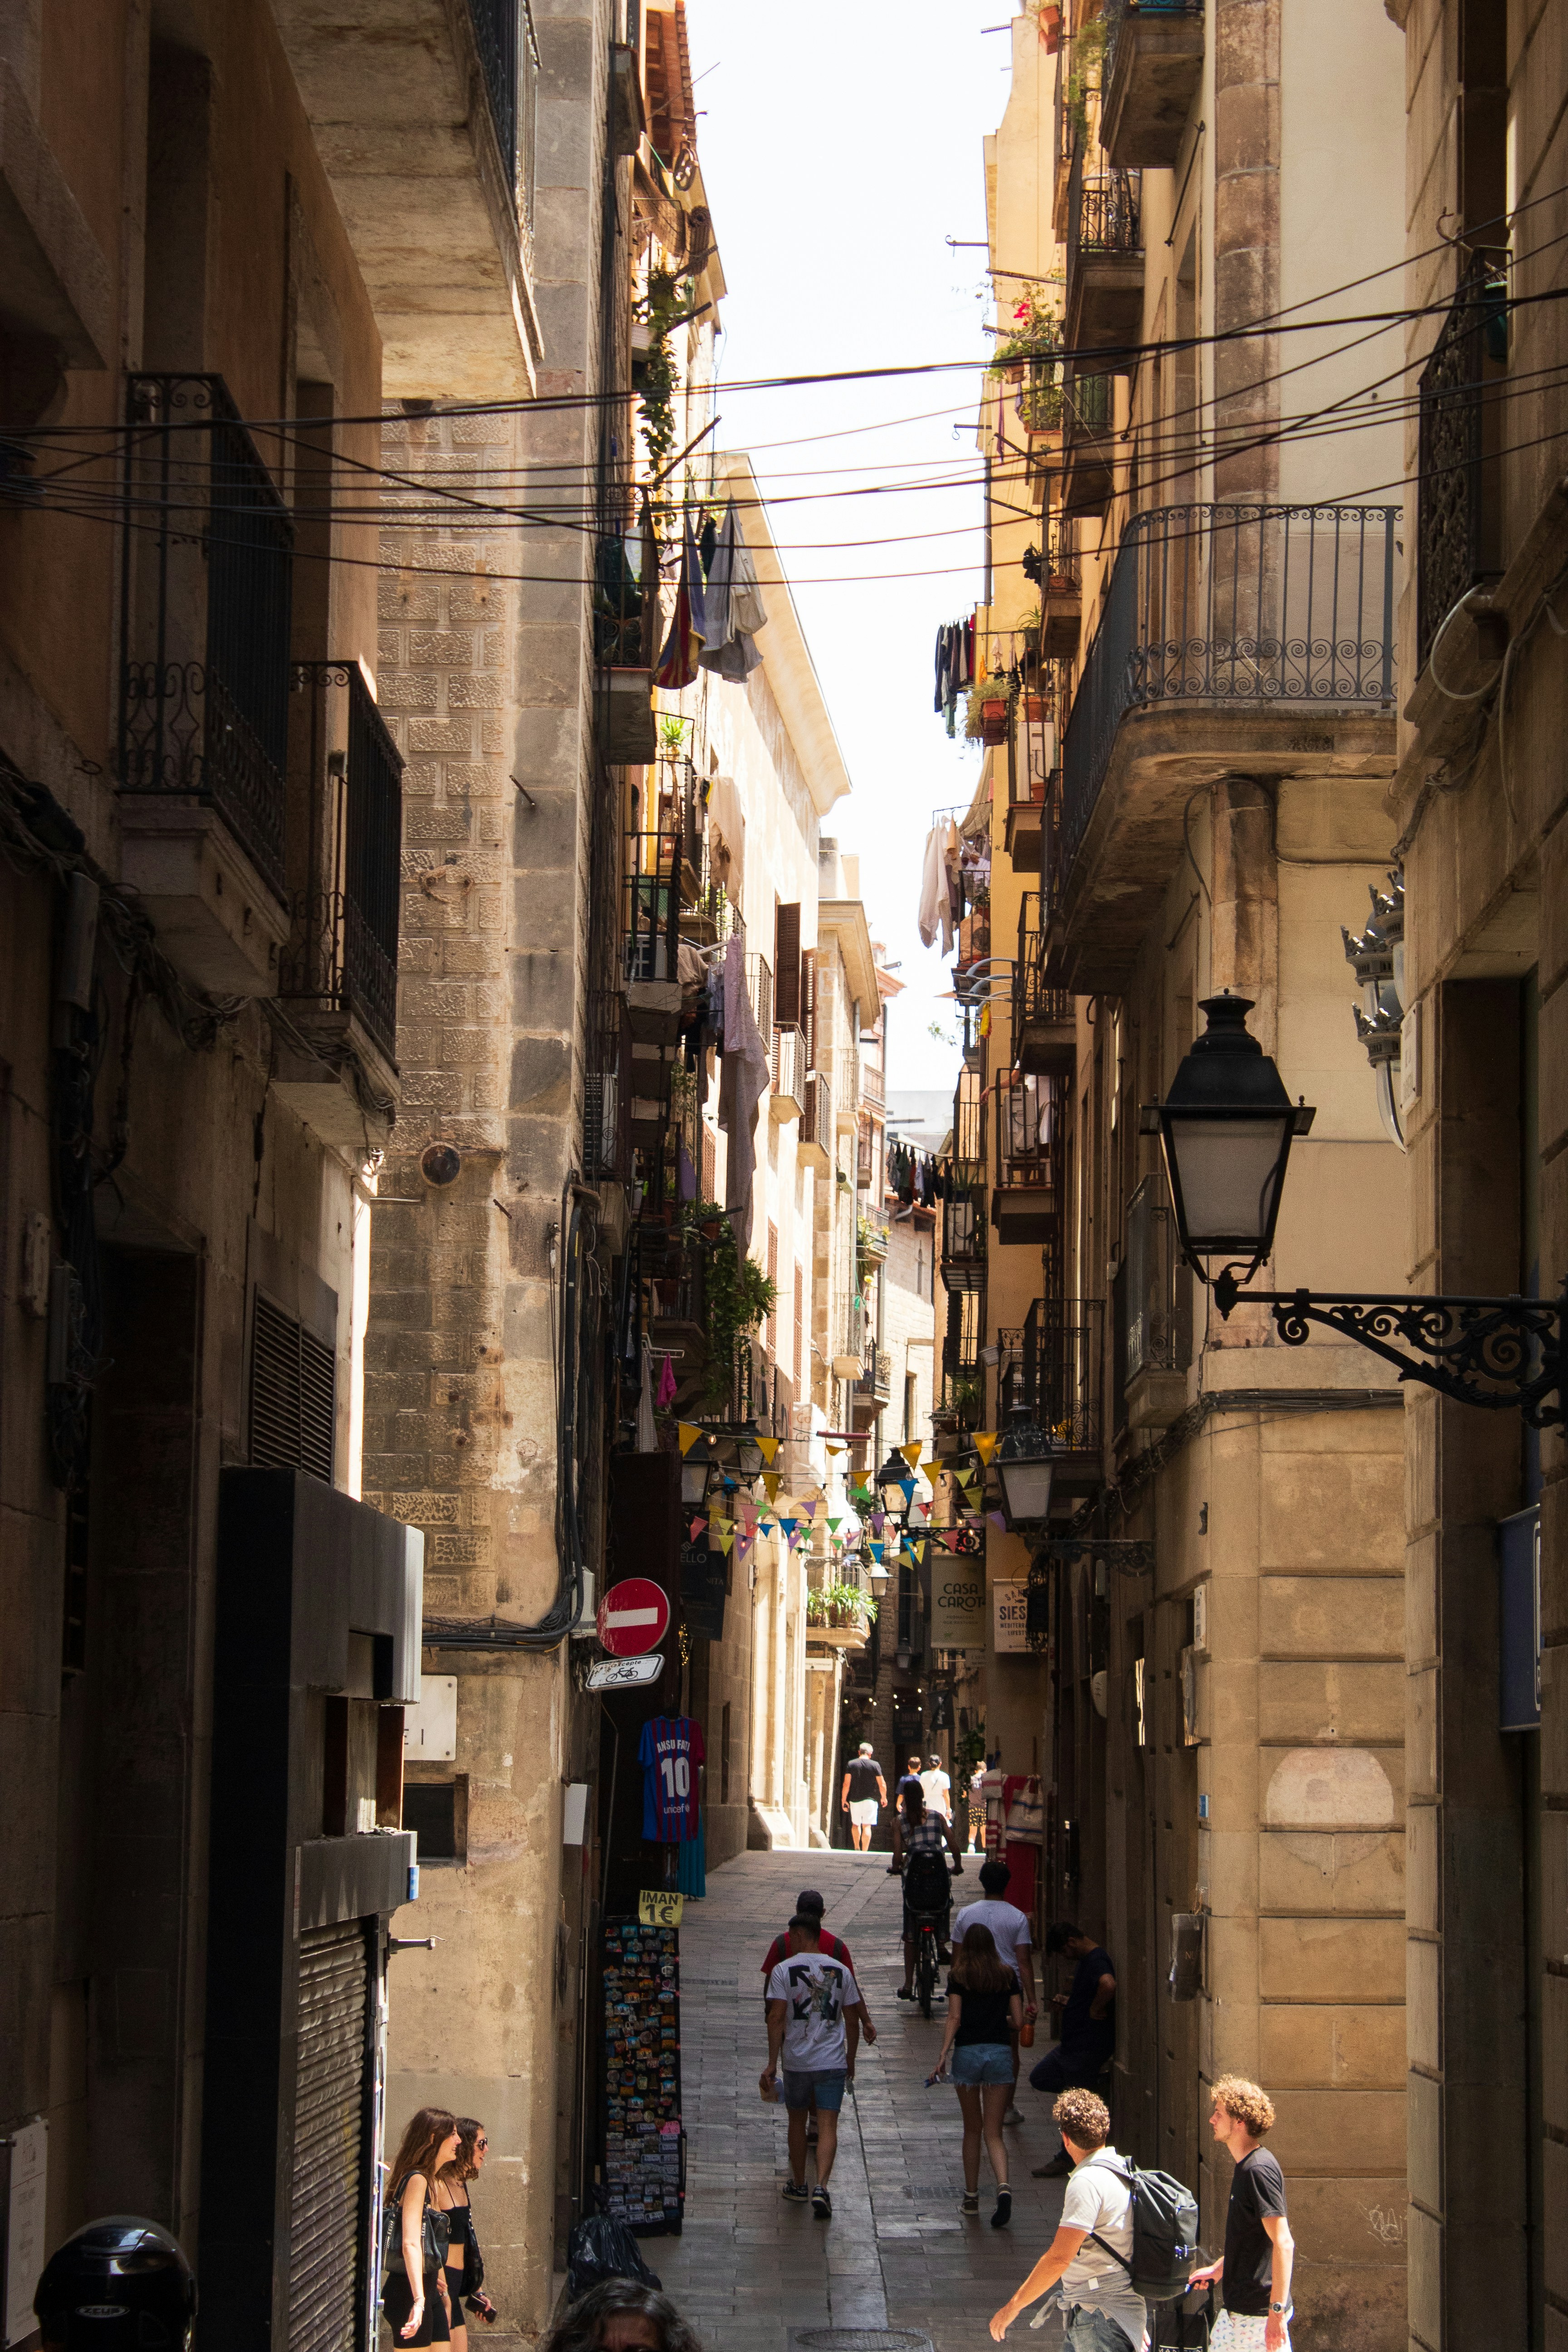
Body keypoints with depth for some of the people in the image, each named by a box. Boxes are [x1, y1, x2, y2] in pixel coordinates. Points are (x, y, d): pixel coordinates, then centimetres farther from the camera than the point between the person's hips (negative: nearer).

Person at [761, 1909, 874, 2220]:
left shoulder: (784, 1970, -6)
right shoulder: (840, 1971, 3)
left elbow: (776, 2018, -11)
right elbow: (852, 2021, 7)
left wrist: (772, 2063, -8)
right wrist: (851, 2061, 18)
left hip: (796, 2060, -1)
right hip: (833, 2062, 1)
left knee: (797, 2121, 18)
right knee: (828, 2127, -1)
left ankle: (798, 2185, 29)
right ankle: (821, 2187, -18)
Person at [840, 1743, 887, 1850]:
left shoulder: (851, 1765, -1)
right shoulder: (875, 1765, -3)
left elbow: (846, 1784, -3)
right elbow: (882, 1785, -1)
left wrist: (843, 1800, 5)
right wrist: (884, 1798, 15)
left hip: (855, 1800, 2)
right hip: (870, 1800, -2)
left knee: (856, 1824, 20)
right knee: (867, 1826, -2)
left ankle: (857, 1849, 21)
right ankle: (865, 1852, -7)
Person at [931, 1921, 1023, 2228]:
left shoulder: (959, 1976, -1)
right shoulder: (1007, 1975, 5)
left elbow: (955, 2019, -9)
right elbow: (1018, 2021, 5)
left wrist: (943, 2054, -8)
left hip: (968, 2053, -1)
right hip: (1000, 2053, 1)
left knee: (972, 2129, 14)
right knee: (994, 2133, 2)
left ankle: (972, 2197, 20)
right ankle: (1003, 2186, -23)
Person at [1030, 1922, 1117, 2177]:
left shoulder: (1097, 1961, -19)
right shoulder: (1084, 1960, 14)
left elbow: (1108, 1985, -42)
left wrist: (1095, 2010, -27)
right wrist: (1067, 2002, 9)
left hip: (1089, 2047, -11)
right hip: (1074, 2043, 11)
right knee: (1040, 2079, 18)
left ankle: (1066, 2161, 9)